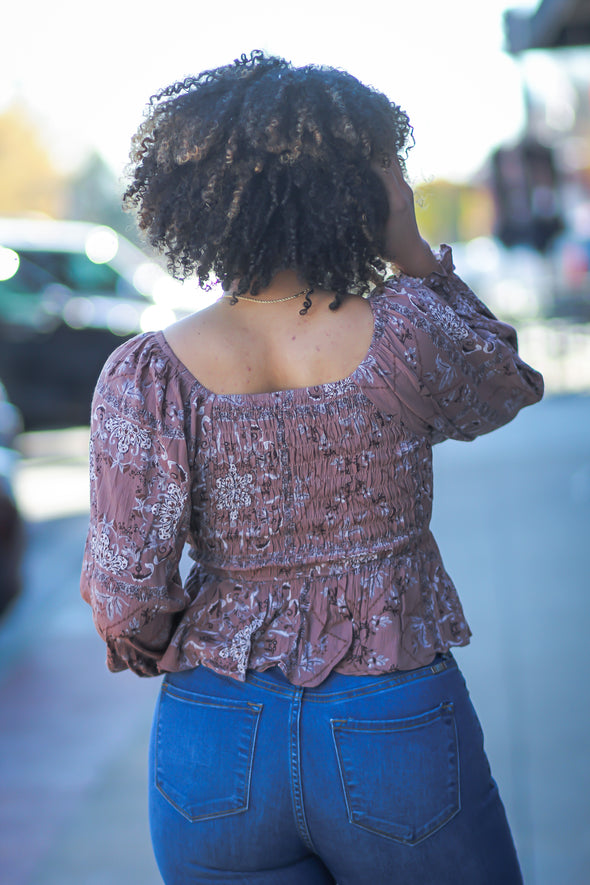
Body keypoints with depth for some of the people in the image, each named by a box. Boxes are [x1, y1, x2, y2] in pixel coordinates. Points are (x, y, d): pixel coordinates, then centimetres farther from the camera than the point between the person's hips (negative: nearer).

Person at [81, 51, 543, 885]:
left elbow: (123, 596, -12)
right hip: (395, 738, -1)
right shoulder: (407, 333, -13)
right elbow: (511, 389, 10)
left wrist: (147, 650, 10)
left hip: (217, 750, 1)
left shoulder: (147, 375, -11)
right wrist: (413, 250, 2)